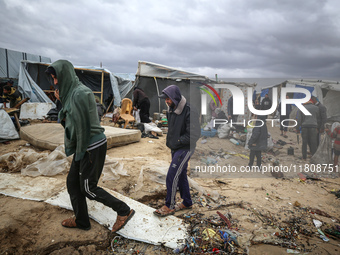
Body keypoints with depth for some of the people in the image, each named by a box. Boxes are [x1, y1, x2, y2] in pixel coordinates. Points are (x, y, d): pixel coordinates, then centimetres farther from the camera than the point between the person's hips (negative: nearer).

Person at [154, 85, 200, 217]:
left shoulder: (189, 112, -21)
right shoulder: (171, 110, 6)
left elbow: (194, 135, -22)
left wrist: (177, 141, -17)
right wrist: (169, 140, 9)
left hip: (185, 148, -8)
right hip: (175, 148, 9)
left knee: (172, 175, -9)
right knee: (181, 175, 16)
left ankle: (169, 206, 5)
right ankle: (187, 202, 32)